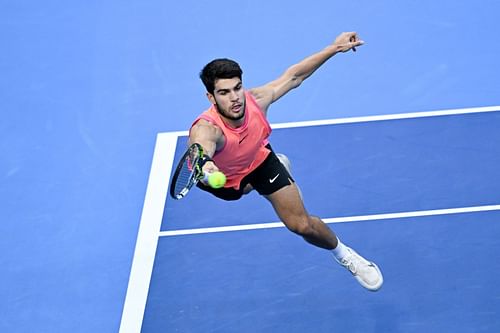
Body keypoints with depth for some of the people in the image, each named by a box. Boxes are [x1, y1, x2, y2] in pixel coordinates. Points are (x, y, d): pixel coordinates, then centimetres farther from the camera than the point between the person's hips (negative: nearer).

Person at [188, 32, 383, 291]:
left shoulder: (255, 101, -35)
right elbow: (202, 146, -74)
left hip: (258, 160, 1)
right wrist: (205, 162, -99)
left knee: (302, 225, -6)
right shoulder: (207, 129, -48)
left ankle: (343, 254, 25)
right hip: (222, 178, -1)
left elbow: (293, 76, -17)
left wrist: (334, 48, -15)